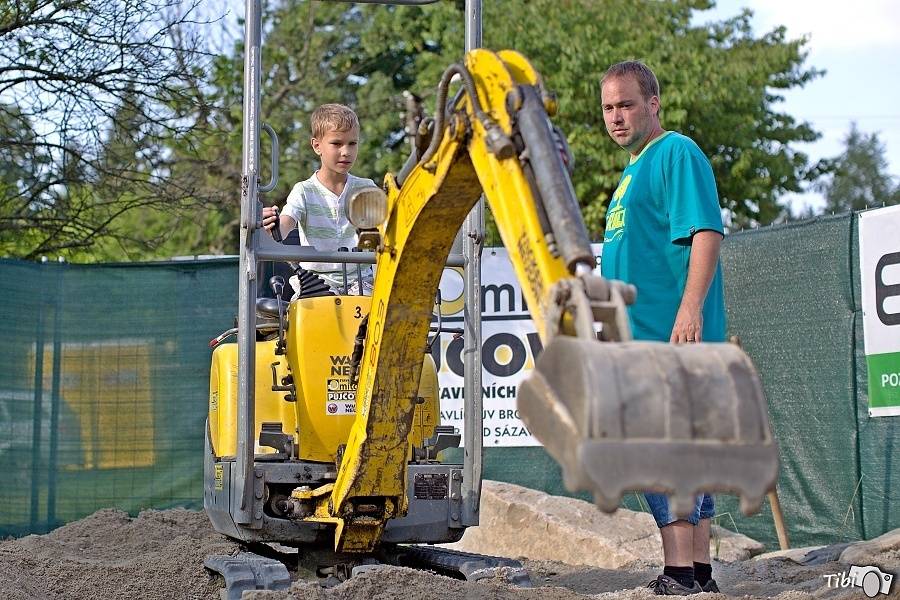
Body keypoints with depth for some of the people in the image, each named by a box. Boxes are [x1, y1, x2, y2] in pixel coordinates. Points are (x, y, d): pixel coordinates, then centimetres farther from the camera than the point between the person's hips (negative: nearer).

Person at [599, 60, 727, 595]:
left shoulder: (678, 154, -7)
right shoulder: (636, 168, 23)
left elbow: (706, 233, -18)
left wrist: (690, 308, -27)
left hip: (671, 336, -10)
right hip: (641, 335, 10)